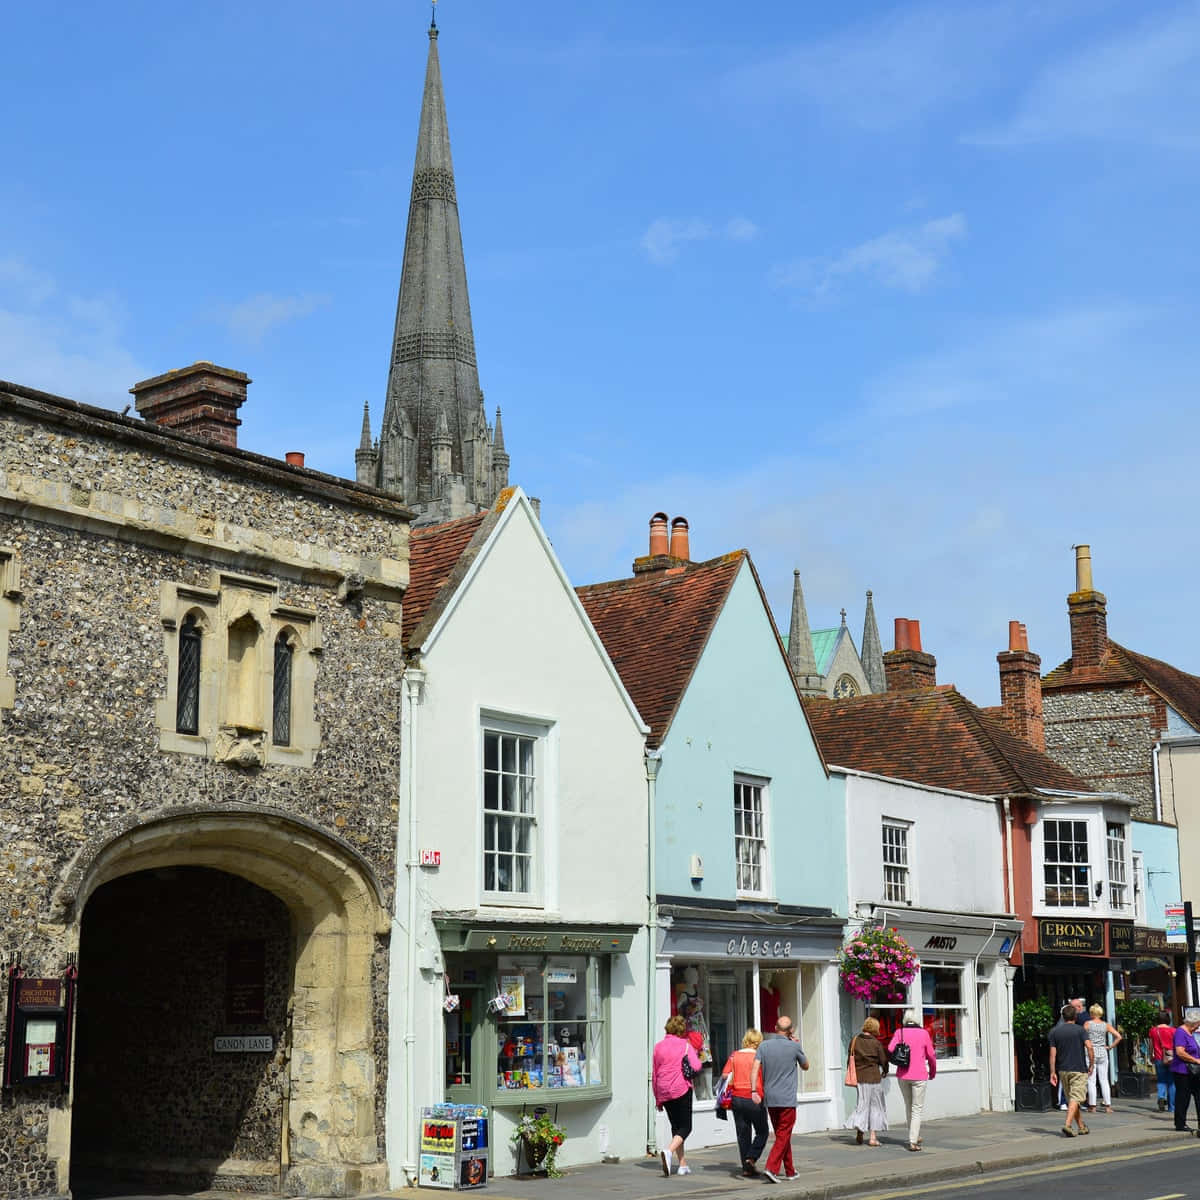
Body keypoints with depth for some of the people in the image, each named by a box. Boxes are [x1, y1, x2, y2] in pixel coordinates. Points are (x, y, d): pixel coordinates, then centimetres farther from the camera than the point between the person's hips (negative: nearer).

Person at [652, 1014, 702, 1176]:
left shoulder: (658, 1047, 11)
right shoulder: (685, 1045, -3)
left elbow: (654, 1074, 14)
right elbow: (696, 1067, -12)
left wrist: (657, 1099, 21)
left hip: (663, 1092, 5)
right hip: (681, 1089, -5)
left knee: (676, 1126, 15)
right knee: (685, 1127, 0)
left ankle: (683, 1164, 13)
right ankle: (669, 1151, -25)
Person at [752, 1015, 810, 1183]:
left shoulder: (764, 1045, 1)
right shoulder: (794, 1047, -6)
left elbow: (755, 1068, -9)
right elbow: (805, 1066, 10)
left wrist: (754, 1090, -12)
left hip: (770, 1099, 4)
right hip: (787, 1099, -4)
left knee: (782, 1135, 16)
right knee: (783, 1135, -2)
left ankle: (790, 1171, 24)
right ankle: (771, 1168, -18)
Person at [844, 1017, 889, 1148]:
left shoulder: (855, 1040, 1)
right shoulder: (876, 1043, -9)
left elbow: (850, 1058, 5)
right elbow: (883, 1060, -4)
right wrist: (885, 1071, 17)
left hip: (859, 1077, 3)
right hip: (874, 1077, -3)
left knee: (862, 1104, 11)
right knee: (875, 1105, 9)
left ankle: (859, 1134, -6)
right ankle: (873, 1137, 8)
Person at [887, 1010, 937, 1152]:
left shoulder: (899, 1032, 0)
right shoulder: (923, 1033, -3)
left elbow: (890, 1049, -13)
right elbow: (931, 1055, -1)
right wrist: (933, 1071, 16)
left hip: (903, 1075, 2)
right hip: (919, 1075, -2)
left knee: (908, 1106, 19)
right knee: (917, 1109, 2)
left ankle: (915, 1136, 29)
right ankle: (913, 1141, -7)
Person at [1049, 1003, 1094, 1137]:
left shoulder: (1054, 1031, 5)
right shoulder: (1080, 1030, -3)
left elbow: (1053, 1054, 1)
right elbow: (1089, 1046, -17)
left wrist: (1052, 1073, 2)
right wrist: (1091, 1064, -5)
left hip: (1063, 1070, 4)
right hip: (1079, 1070, -4)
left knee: (1070, 1099, 15)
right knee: (1075, 1099, -7)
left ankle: (1082, 1127, 23)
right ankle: (1067, 1125, -23)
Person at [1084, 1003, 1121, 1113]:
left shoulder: (1088, 1024, -3)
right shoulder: (1106, 1025, 4)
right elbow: (1118, 1036, 0)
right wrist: (1110, 1046, 7)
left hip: (1091, 1053, -3)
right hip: (1103, 1053, 3)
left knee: (1091, 1081, 2)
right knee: (1104, 1081, 8)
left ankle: (1092, 1106, 0)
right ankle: (1108, 1105, 6)